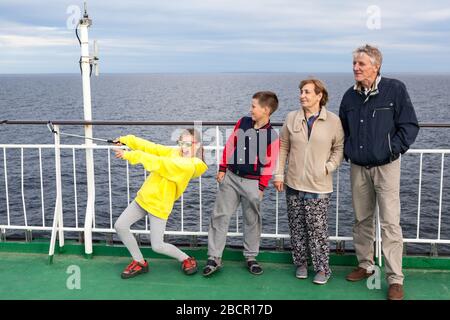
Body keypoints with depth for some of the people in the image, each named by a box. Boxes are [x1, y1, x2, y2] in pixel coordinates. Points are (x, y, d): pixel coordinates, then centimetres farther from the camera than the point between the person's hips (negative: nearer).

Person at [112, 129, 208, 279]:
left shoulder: (189, 165, -22)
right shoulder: (173, 152, 1)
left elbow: (158, 163, -28)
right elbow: (151, 147, -2)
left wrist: (130, 155, -27)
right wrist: (126, 139, -12)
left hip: (159, 205, -7)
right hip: (143, 197, 7)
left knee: (157, 246, -5)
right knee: (120, 226, 1)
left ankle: (186, 259, 24)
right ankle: (139, 263, 19)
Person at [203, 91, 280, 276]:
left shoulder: (272, 135, -10)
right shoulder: (243, 122, 1)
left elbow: (269, 164, -7)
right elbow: (230, 145, 7)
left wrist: (261, 187, -6)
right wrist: (222, 169, 6)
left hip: (252, 182, -3)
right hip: (230, 177, 3)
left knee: (252, 220, 9)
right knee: (220, 216, 1)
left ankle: (251, 257, 26)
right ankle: (214, 258, 8)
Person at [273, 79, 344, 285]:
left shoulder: (333, 121, -4)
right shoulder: (291, 118, 3)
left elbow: (339, 148, 5)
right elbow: (283, 147, 8)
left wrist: (329, 167, -9)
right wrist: (278, 174, 4)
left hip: (319, 186, -3)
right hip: (294, 184, 3)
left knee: (318, 229, -1)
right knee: (297, 228, 11)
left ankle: (322, 268, 14)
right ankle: (301, 263, 28)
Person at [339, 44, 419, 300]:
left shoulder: (395, 89, -8)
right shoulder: (350, 96, 6)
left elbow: (410, 125, -6)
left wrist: (394, 149, -12)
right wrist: (348, 151, 8)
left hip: (386, 166, -5)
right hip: (358, 168, 5)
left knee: (390, 222, -6)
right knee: (362, 220, 13)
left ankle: (395, 279, 2)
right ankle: (365, 266, 29)